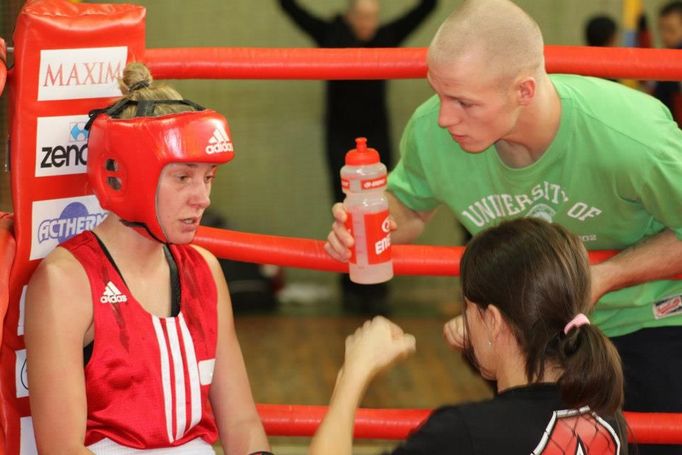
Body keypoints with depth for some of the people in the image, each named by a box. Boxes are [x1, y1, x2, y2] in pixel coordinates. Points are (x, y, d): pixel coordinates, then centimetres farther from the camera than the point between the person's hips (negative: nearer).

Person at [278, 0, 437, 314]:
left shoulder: (387, 37, 0)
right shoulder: (331, 36, -4)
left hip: (377, 138, 1)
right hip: (340, 139, -1)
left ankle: (377, 290, 3)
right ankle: (351, 288, 11)